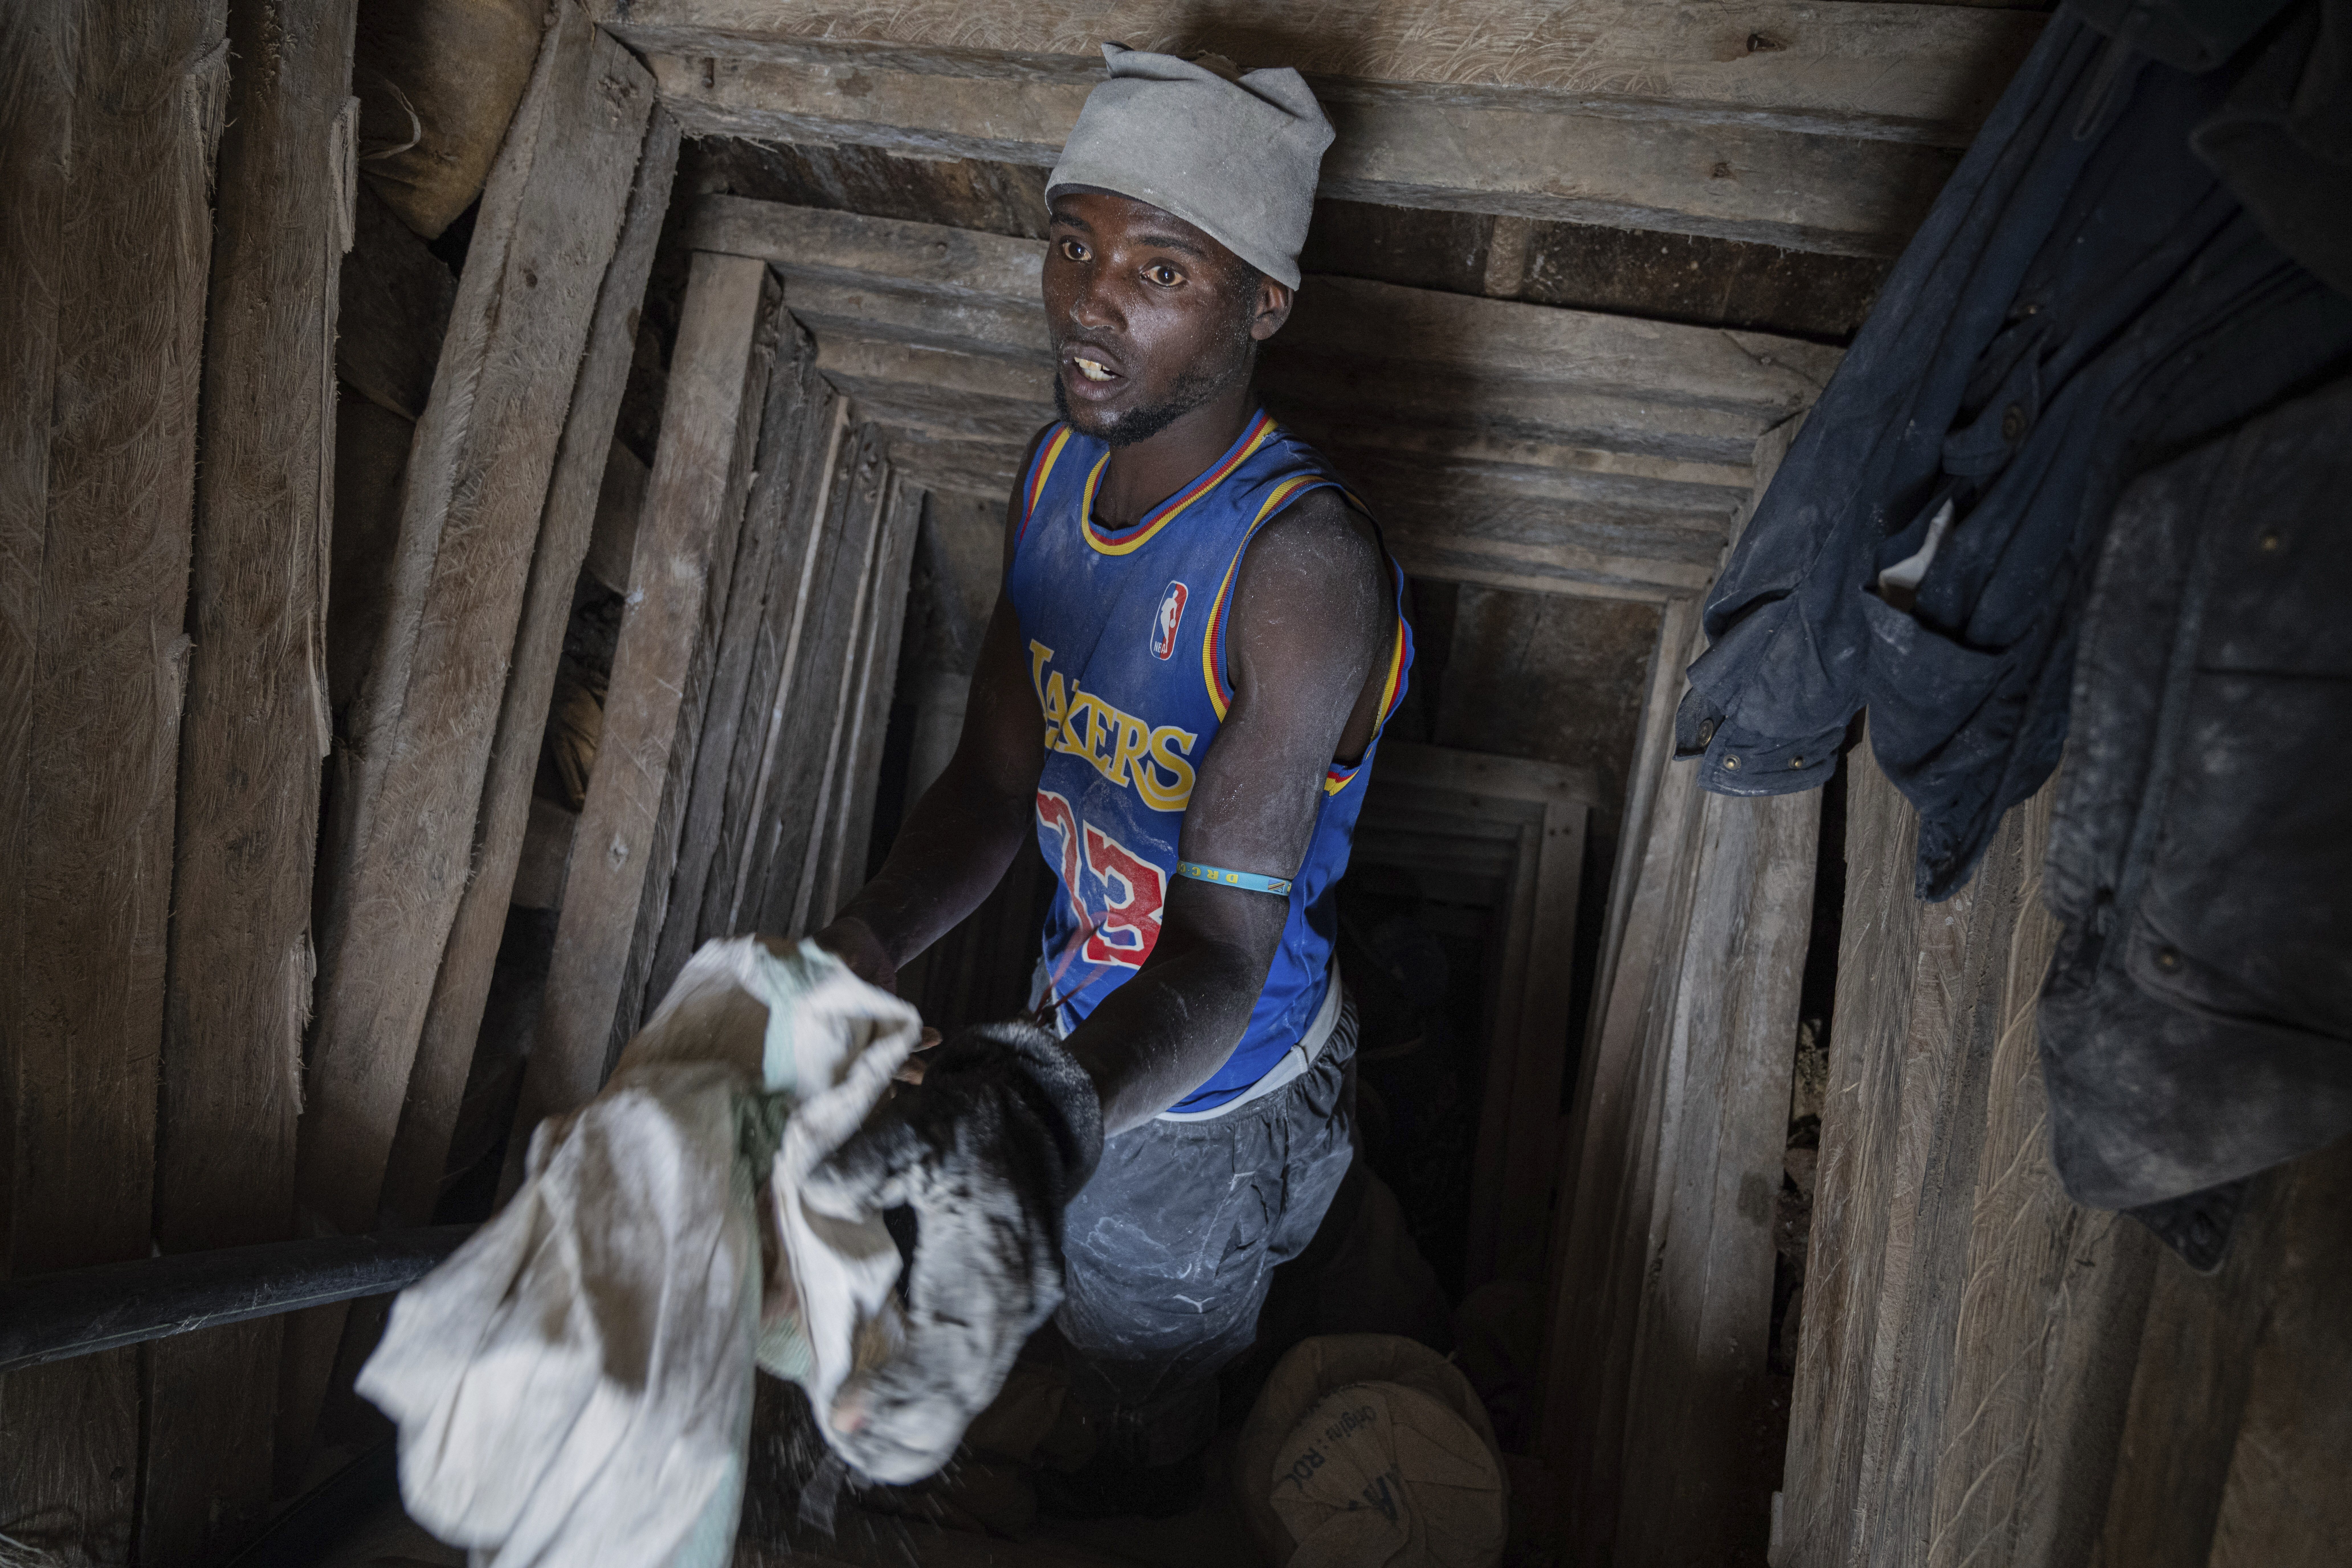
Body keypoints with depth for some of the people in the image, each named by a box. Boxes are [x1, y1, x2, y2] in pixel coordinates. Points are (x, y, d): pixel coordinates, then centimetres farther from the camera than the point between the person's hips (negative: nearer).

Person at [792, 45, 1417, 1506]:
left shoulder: (1305, 566, -36)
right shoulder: (1060, 468, -10)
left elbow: (1217, 958, -40)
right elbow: (996, 780, -10)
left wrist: (1041, 1113, -61)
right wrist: (860, 949, -28)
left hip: (1209, 1093, -6)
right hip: (1086, 1027, 6)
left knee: (1153, 1421, 23)